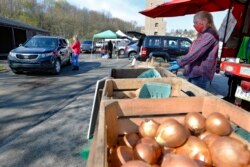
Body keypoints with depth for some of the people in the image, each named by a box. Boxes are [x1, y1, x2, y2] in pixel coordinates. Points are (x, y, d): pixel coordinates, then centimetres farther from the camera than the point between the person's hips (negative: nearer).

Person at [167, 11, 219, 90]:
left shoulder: (209, 36, -14)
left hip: (200, 75, -9)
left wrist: (179, 63, -21)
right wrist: (179, 61, 13)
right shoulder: (203, 35, 18)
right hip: (194, 72, 9)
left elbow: (195, 53, -23)